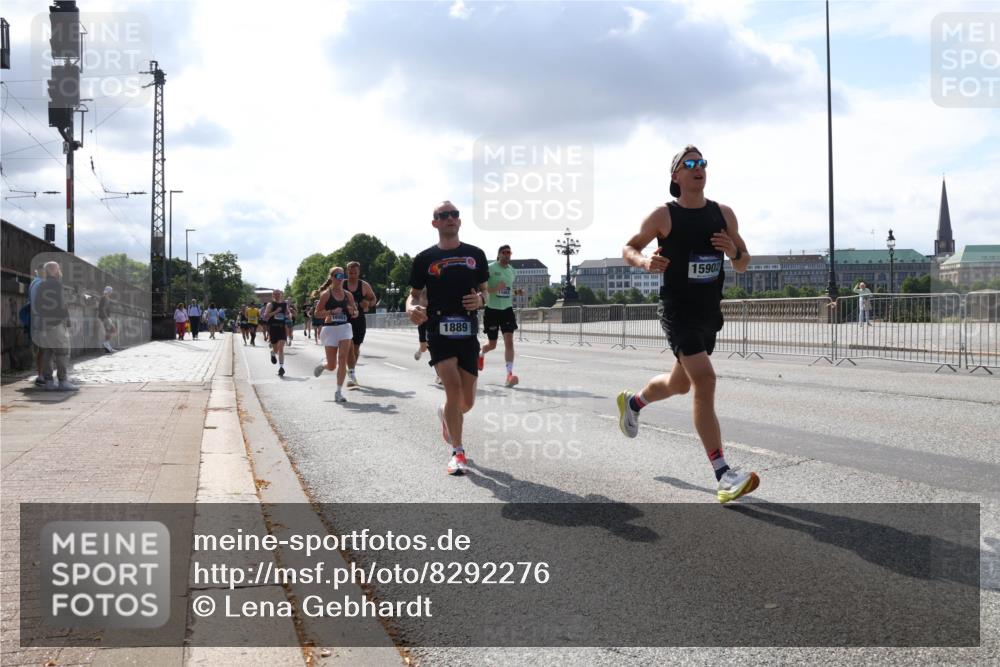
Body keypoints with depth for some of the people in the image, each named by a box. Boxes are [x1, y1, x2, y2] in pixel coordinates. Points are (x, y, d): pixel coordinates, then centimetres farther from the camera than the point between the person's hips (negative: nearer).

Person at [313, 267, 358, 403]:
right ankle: (322, 365, 40)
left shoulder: (348, 295, 7)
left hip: (345, 328, 3)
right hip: (330, 329, -2)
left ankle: (339, 392, -4)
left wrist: (352, 312, -8)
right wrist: (332, 311, -20)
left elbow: (356, 312, 15)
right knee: (332, 366, 3)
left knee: (343, 360, -11)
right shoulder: (326, 294, -4)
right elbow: (318, 312, -6)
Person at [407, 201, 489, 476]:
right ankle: (458, 452, -6)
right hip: (438, 332, -2)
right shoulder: (425, 258, 4)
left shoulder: (475, 255, 9)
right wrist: (411, 308, -14)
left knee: (467, 401, 5)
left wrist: (480, 300, -9)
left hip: (468, 333, 2)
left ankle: (445, 413, 43)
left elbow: (484, 290, 15)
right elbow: (414, 293, 9)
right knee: (453, 387, -20)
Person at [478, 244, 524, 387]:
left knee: (509, 341, -12)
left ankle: (510, 374, -15)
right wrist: (495, 288, -26)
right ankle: (481, 354, 46)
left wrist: (517, 292, 3)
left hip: (507, 309, 3)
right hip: (492, 309, -3)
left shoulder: (513, 271, 8)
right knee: (492, 344, 9)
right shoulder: (490, 268, -9)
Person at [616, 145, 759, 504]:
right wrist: (644, 262, -19)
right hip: (678, 310, -6)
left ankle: (632, 401, 53)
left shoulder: (723, 214, 6)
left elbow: (743, 263, 11)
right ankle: (723, 476, -20)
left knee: (680, 383, 21)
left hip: (710, 312, 6)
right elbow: (628, 249, 3)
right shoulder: (663, 216, -6)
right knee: (705, 379, -21)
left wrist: (734, 252, -12)